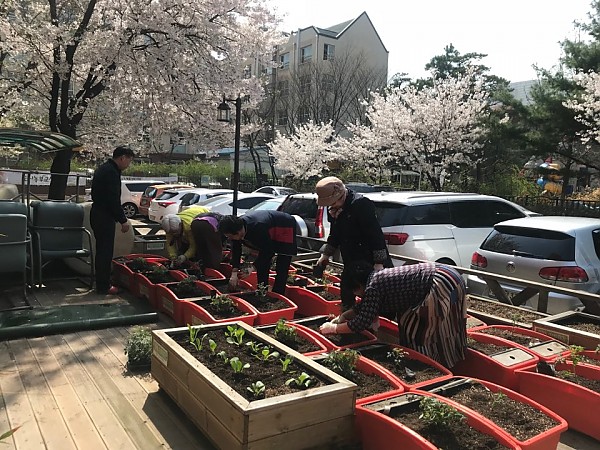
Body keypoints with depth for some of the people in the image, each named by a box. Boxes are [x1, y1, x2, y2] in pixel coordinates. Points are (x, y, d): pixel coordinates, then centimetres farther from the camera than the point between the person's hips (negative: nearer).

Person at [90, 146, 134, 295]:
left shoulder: (103, 169, 16)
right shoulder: (111, 172, -17)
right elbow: (114, 199, -22)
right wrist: (123, 220, -16)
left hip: (97, 214, 11)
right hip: (104, 217, -11)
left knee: (102, 251, 17)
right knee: (105, 252, -3)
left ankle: (101, 283, 26)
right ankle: (103, 287, 4)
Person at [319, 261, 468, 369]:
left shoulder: (373, 287, -12)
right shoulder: (379, 278, 16)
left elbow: (361, 323, -11)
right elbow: (363, 307, 30)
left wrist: (334, 328, 1)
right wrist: (341, 317, 28)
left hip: (443, 285, -10)